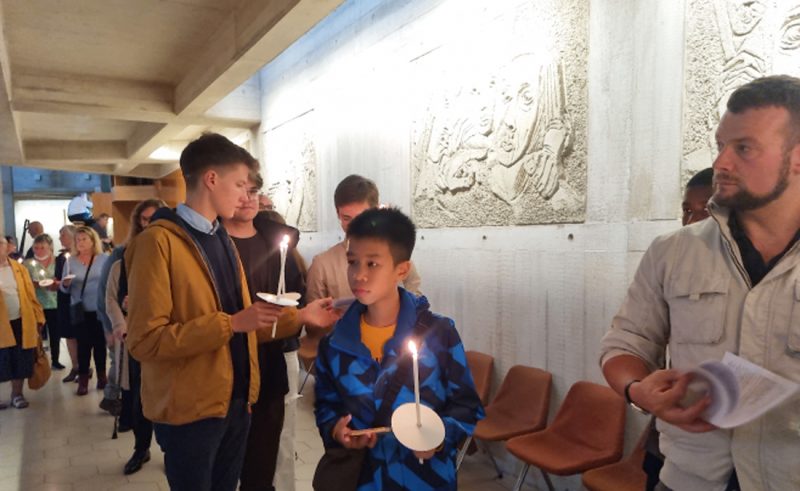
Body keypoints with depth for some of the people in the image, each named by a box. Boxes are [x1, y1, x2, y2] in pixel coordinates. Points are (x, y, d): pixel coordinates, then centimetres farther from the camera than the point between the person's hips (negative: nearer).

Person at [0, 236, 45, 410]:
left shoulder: (19, 268, 8)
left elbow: (30, 295, 7)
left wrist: (38, 317, 5)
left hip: (22, 322, 2)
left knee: (20, 361, 8)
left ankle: (17, 394, 22)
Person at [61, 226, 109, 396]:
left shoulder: (104, 258, 0)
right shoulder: (71, 261, 5)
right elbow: (64, 289, 6)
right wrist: (65, 284, -17)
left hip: (100, 309, -1)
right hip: (79, 310, 1)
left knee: (100, 343, 7)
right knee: (83, 344, 2)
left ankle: (101, 375, 20)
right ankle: (83, 380, 10)